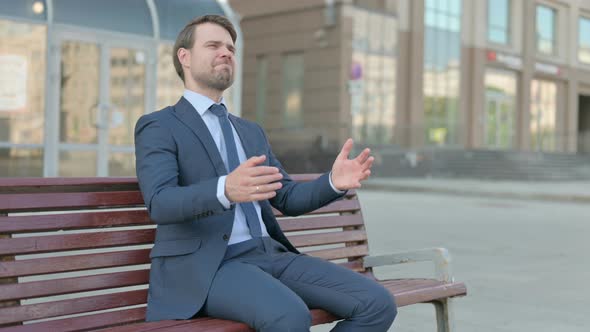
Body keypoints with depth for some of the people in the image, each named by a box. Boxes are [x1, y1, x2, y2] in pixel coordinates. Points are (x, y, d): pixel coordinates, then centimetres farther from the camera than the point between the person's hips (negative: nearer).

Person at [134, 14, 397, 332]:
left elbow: (288, 199, 19)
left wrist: (333, 182, -3)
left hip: (270, 255, 7)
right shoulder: (157, 126, 1)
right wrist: (225, 190, -36)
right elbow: (160, 203, -16)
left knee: (377, 304, -12)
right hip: (205, 267, -7)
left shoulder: (251, 131, 23)